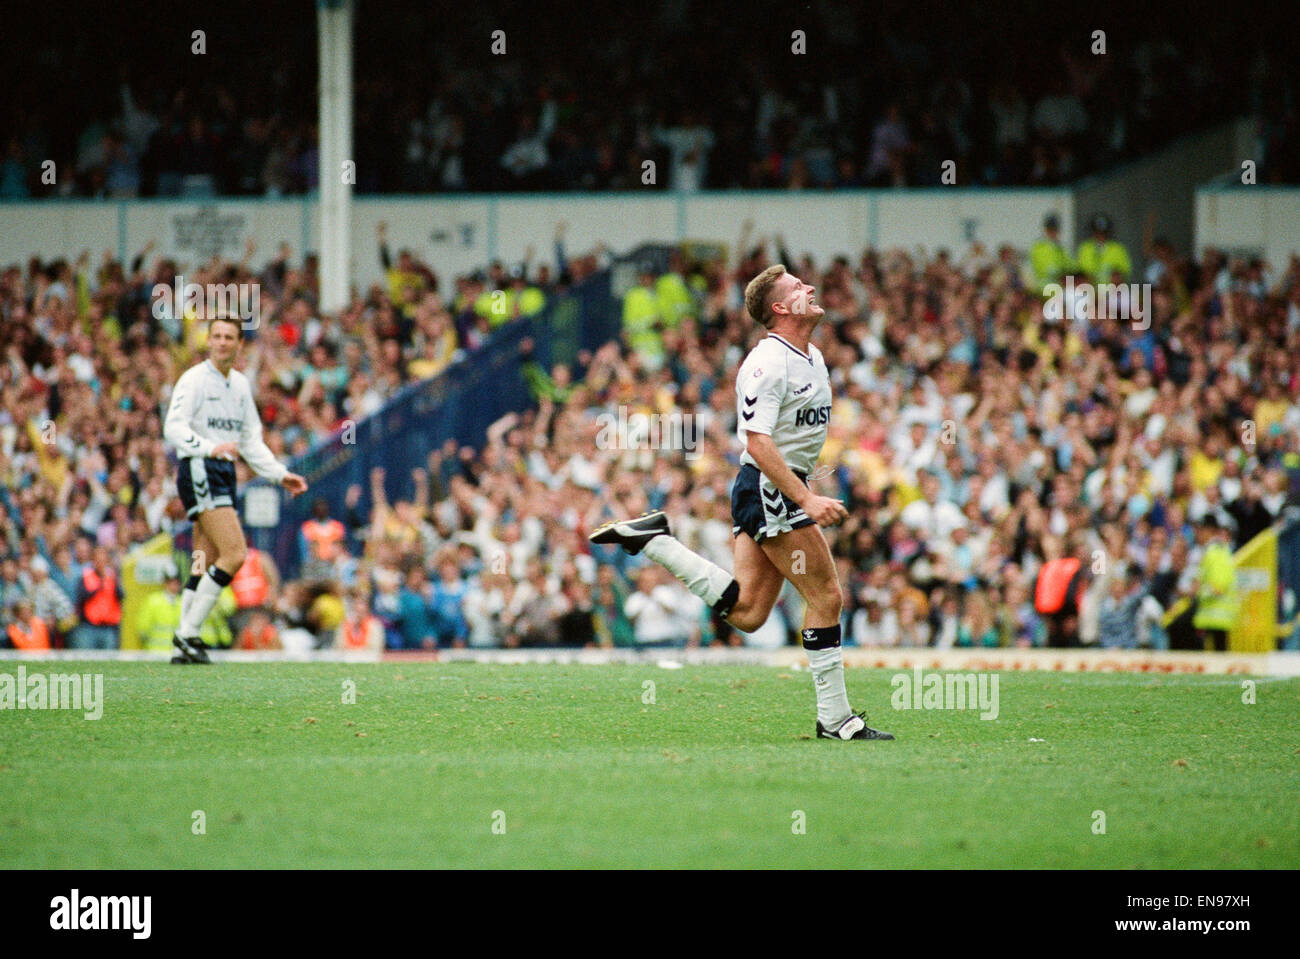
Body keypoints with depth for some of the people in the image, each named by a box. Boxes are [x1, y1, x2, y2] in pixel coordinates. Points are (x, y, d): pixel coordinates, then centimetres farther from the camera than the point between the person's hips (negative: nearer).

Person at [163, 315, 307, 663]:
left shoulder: (240, 384, 17)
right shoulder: (194, 379, -7)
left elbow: (251, 440, 24)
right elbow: (174, 427, -19)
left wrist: (280, 475, 16)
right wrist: (209, 448, -34)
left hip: (224, 472, 8)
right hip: (198, 471, -8)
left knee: (206, 566, 5)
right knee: (234, 554, -18)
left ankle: (184, 647, 7)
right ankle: (188, 633, -15)